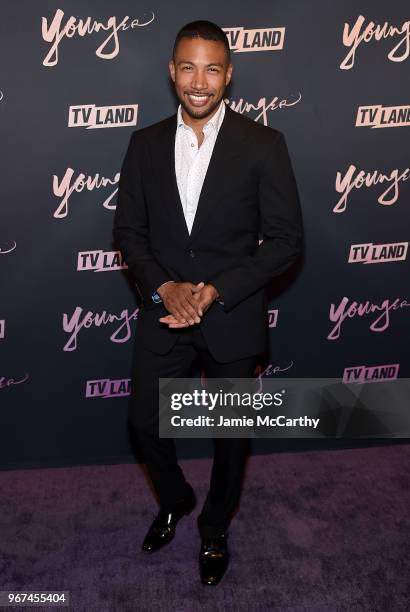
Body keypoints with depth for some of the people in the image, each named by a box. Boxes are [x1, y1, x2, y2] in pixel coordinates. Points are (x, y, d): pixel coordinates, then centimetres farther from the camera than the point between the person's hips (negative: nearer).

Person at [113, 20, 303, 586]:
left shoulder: (263, 145, -10)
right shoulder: (146, 144, 0)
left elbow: (286, 240, -10)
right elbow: (129, 231, 3)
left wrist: (217, 290, -19)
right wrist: (164, 287, -15)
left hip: (233, 319, -2)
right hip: (163, 314, 3)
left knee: (231, 434, 14)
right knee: (145, 422, 12)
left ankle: (215, 528, 43)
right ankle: (175, 501, 45)